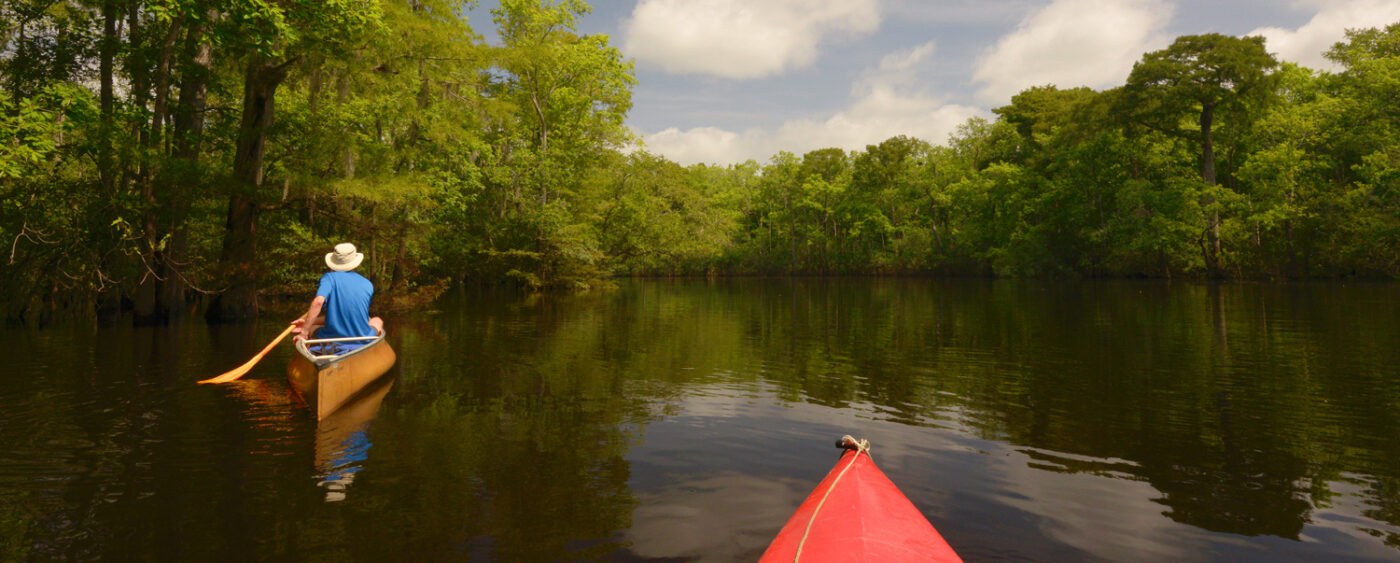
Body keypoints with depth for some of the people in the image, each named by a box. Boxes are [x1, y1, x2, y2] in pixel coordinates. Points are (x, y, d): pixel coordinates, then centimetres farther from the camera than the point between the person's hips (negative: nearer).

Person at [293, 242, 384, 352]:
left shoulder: (329, 277, -7)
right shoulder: (368, 285, 3)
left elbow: (318, 301, -26)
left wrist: (305, 331, -19)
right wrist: (307, 321, 8)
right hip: (362, 342, 2)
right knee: (378, 320, 35)